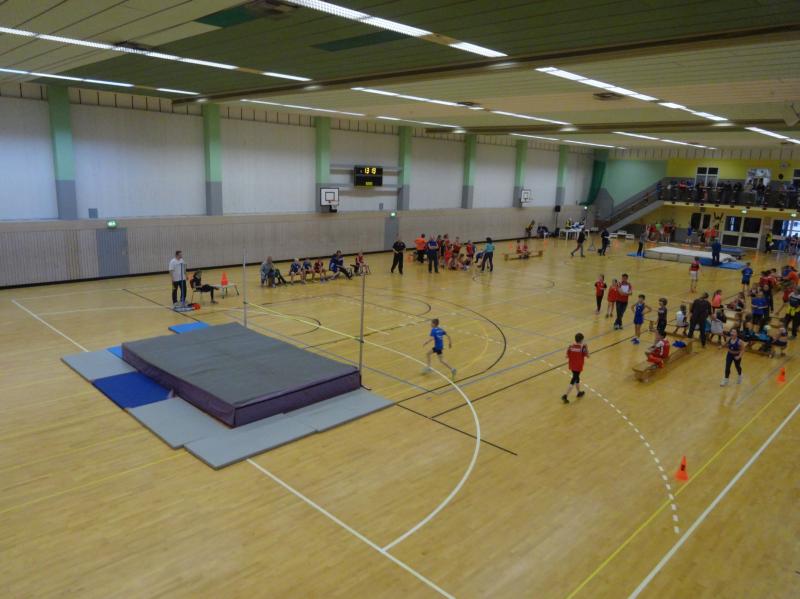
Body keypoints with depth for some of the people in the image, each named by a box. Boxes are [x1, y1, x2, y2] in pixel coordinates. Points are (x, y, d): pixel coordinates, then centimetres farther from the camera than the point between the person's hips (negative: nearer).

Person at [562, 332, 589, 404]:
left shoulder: (571, 346, -8)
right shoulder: (582, 348, -18)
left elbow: (567, 356, -4)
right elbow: (587, 356, -7)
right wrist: (586, 347, -2)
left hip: (572, 366, 5)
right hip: (578, 367, -5)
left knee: (577, 378, 25)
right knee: (573, 381, 0)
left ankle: (579, 392, 42)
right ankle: (565, 396, -5)